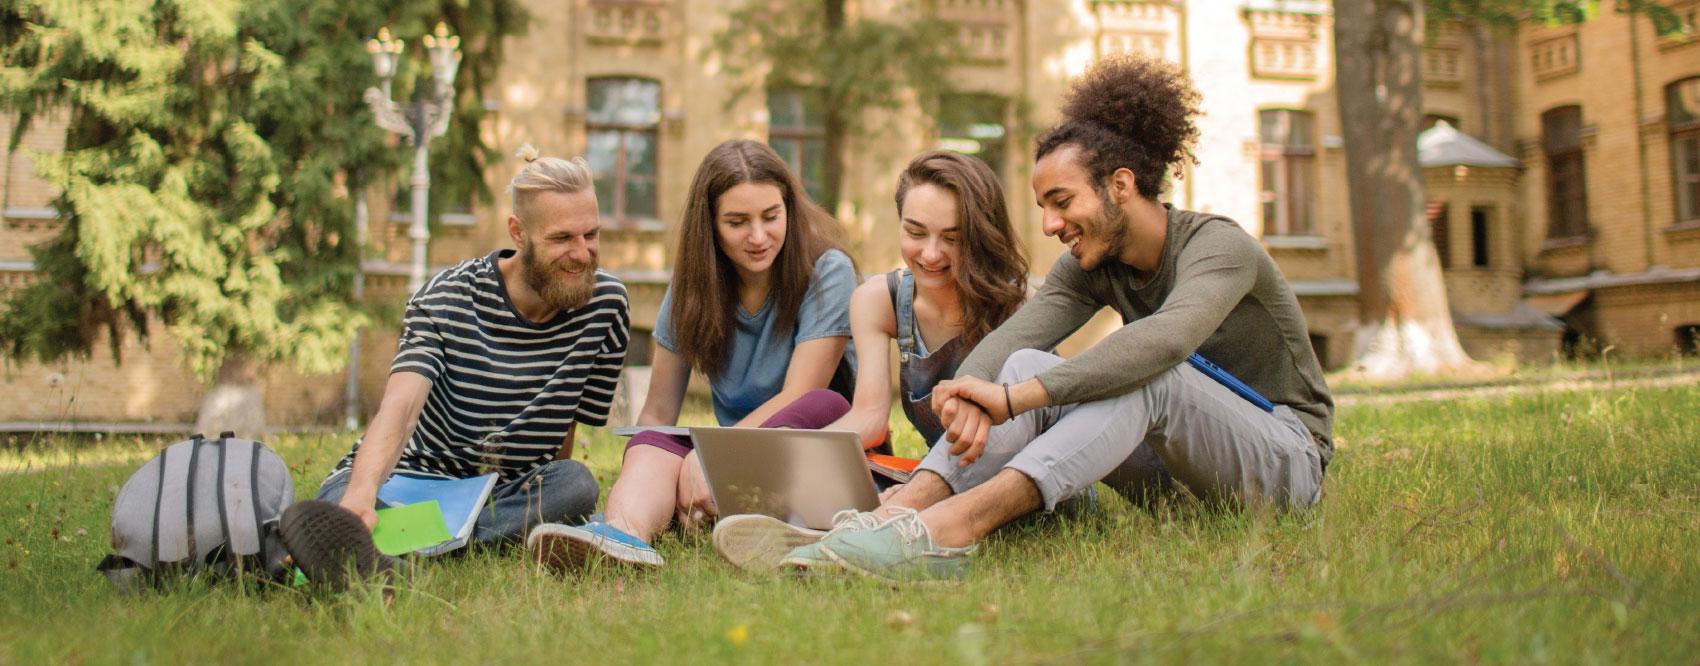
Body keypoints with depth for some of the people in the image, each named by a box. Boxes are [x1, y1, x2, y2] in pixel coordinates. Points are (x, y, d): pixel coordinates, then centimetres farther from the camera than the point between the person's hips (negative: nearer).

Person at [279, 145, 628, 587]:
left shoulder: (605, 304, -2)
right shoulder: (446, 299, -9)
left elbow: (562, 432, 5)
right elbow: (400, 404, -27)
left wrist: (545, 500, -11)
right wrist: (360, 496, -46)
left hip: (514, 494, 2)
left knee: (577, 483, -33)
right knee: (340, 496, -35)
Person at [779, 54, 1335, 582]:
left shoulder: (1219, 245, -17)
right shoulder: (1092, 266, 2)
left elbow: (1166, 339, -39)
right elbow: (1011, 337, -16)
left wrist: (1013, 397, -45)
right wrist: (970, 391, -39)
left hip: (1284, 456, -5)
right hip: (1180, 468, 5)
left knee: (1146, 373, -35)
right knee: (1028, 364, -18)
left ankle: (958, 523, -52)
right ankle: (898, 511, -39)